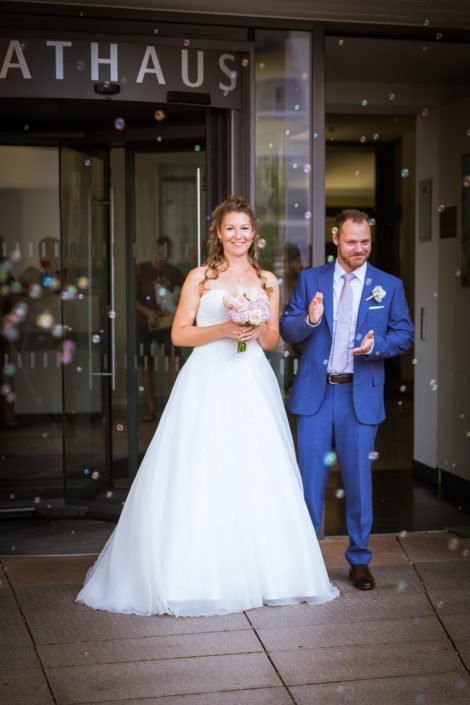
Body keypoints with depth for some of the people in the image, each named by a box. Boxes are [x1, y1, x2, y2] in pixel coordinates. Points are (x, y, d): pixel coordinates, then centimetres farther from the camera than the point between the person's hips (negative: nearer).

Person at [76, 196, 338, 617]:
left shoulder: (267, 281, 14)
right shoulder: (200, 278, 5)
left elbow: (273, 341, 15)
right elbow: (179, 334, 0)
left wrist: (260, 332, -7)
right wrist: (223, 329, -13)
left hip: (252, 385, 3)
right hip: (207, 382, -3)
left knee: (258, 477, -1)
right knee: (199, 475, -6)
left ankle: (259, 572, 11)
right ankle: (195, 575, 3)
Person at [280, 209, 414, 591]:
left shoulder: (389, 285, 5)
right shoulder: (310, 279, 5)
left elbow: (405, 334, 4)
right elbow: (287, 330, 2)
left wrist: (376, 344, -16)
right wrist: (309, 320, -20)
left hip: (361, 395, 0)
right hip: (315, 392, 0)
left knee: (358, 478, 6)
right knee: (309, 476, 4)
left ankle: (360, 560, 21)